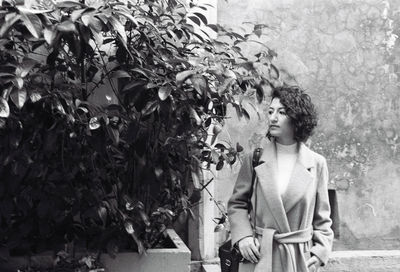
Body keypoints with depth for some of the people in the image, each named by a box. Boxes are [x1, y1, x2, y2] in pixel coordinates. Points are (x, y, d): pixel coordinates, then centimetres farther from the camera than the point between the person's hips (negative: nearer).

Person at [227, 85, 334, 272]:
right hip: (259, 257, 0)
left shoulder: (316, 164, 2)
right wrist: (242, 236, -6)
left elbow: (322, 217, 8)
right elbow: (237, 204, 8)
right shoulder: (254, 159, 1)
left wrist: (320, 251, -3)